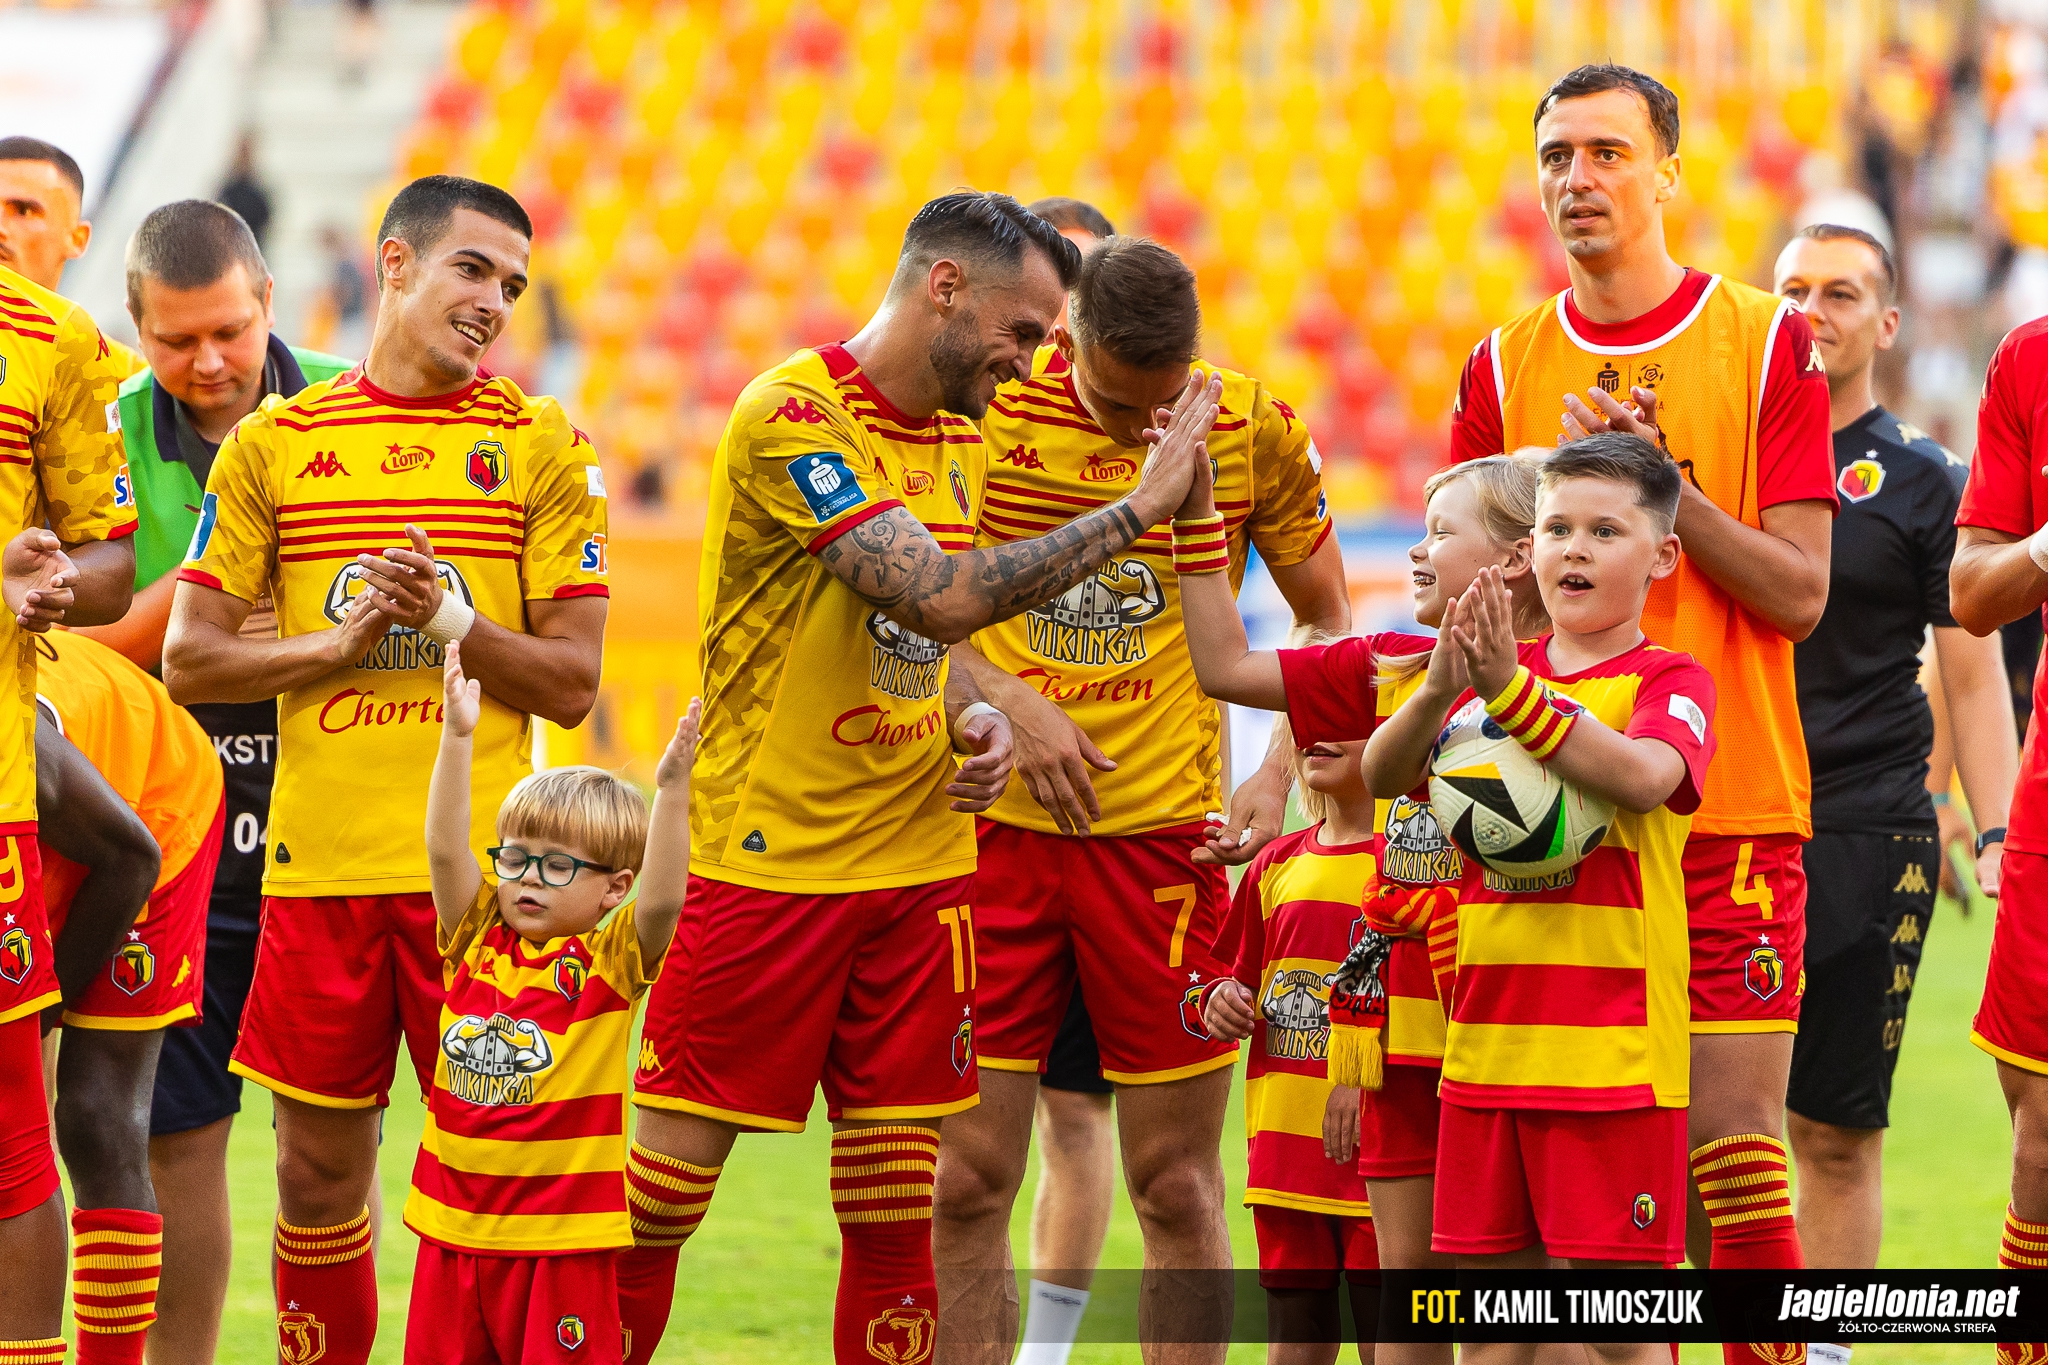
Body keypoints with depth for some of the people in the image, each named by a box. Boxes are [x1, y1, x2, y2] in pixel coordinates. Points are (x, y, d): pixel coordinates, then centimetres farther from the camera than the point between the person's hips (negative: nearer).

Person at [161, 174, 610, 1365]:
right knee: (318, 1175, 5)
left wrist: (456, 621, -14)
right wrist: (338, 643, -8)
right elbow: (189, 660, 6)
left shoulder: (541, 444, 5)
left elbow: (572, 685, 2)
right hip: (318, 861, 1)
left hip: (481, 865, -1)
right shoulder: (274, 444, 8)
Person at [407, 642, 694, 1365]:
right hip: (454, 1226, 4)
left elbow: (661, 899, -19)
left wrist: (671, 790, -29)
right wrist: (458, 736, -12)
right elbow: (445, 851, -3)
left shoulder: (610, 960, -3)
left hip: (562, 1243, -4)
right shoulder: (478, 939, 7)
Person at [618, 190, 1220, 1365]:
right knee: (657, 1202, -3)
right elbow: (940, 596, -24)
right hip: (769, 861, -7)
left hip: (921, 869, 7)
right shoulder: (793, 418, -15)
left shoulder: (959, 435, 13)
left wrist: (974, 719, 3)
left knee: (898, 1214, 6)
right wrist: (1138, 509, -20)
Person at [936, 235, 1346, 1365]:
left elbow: (1325, 617, 10)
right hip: (993, 825, 0)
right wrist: (1008, 702, -12)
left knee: (1178, 1185, 4)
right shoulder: (988, 405, -4)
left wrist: (1279, 781, -3)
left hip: (1164, 835, 0)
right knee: (968, 1176, -1)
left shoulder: (1255, 427, -1)